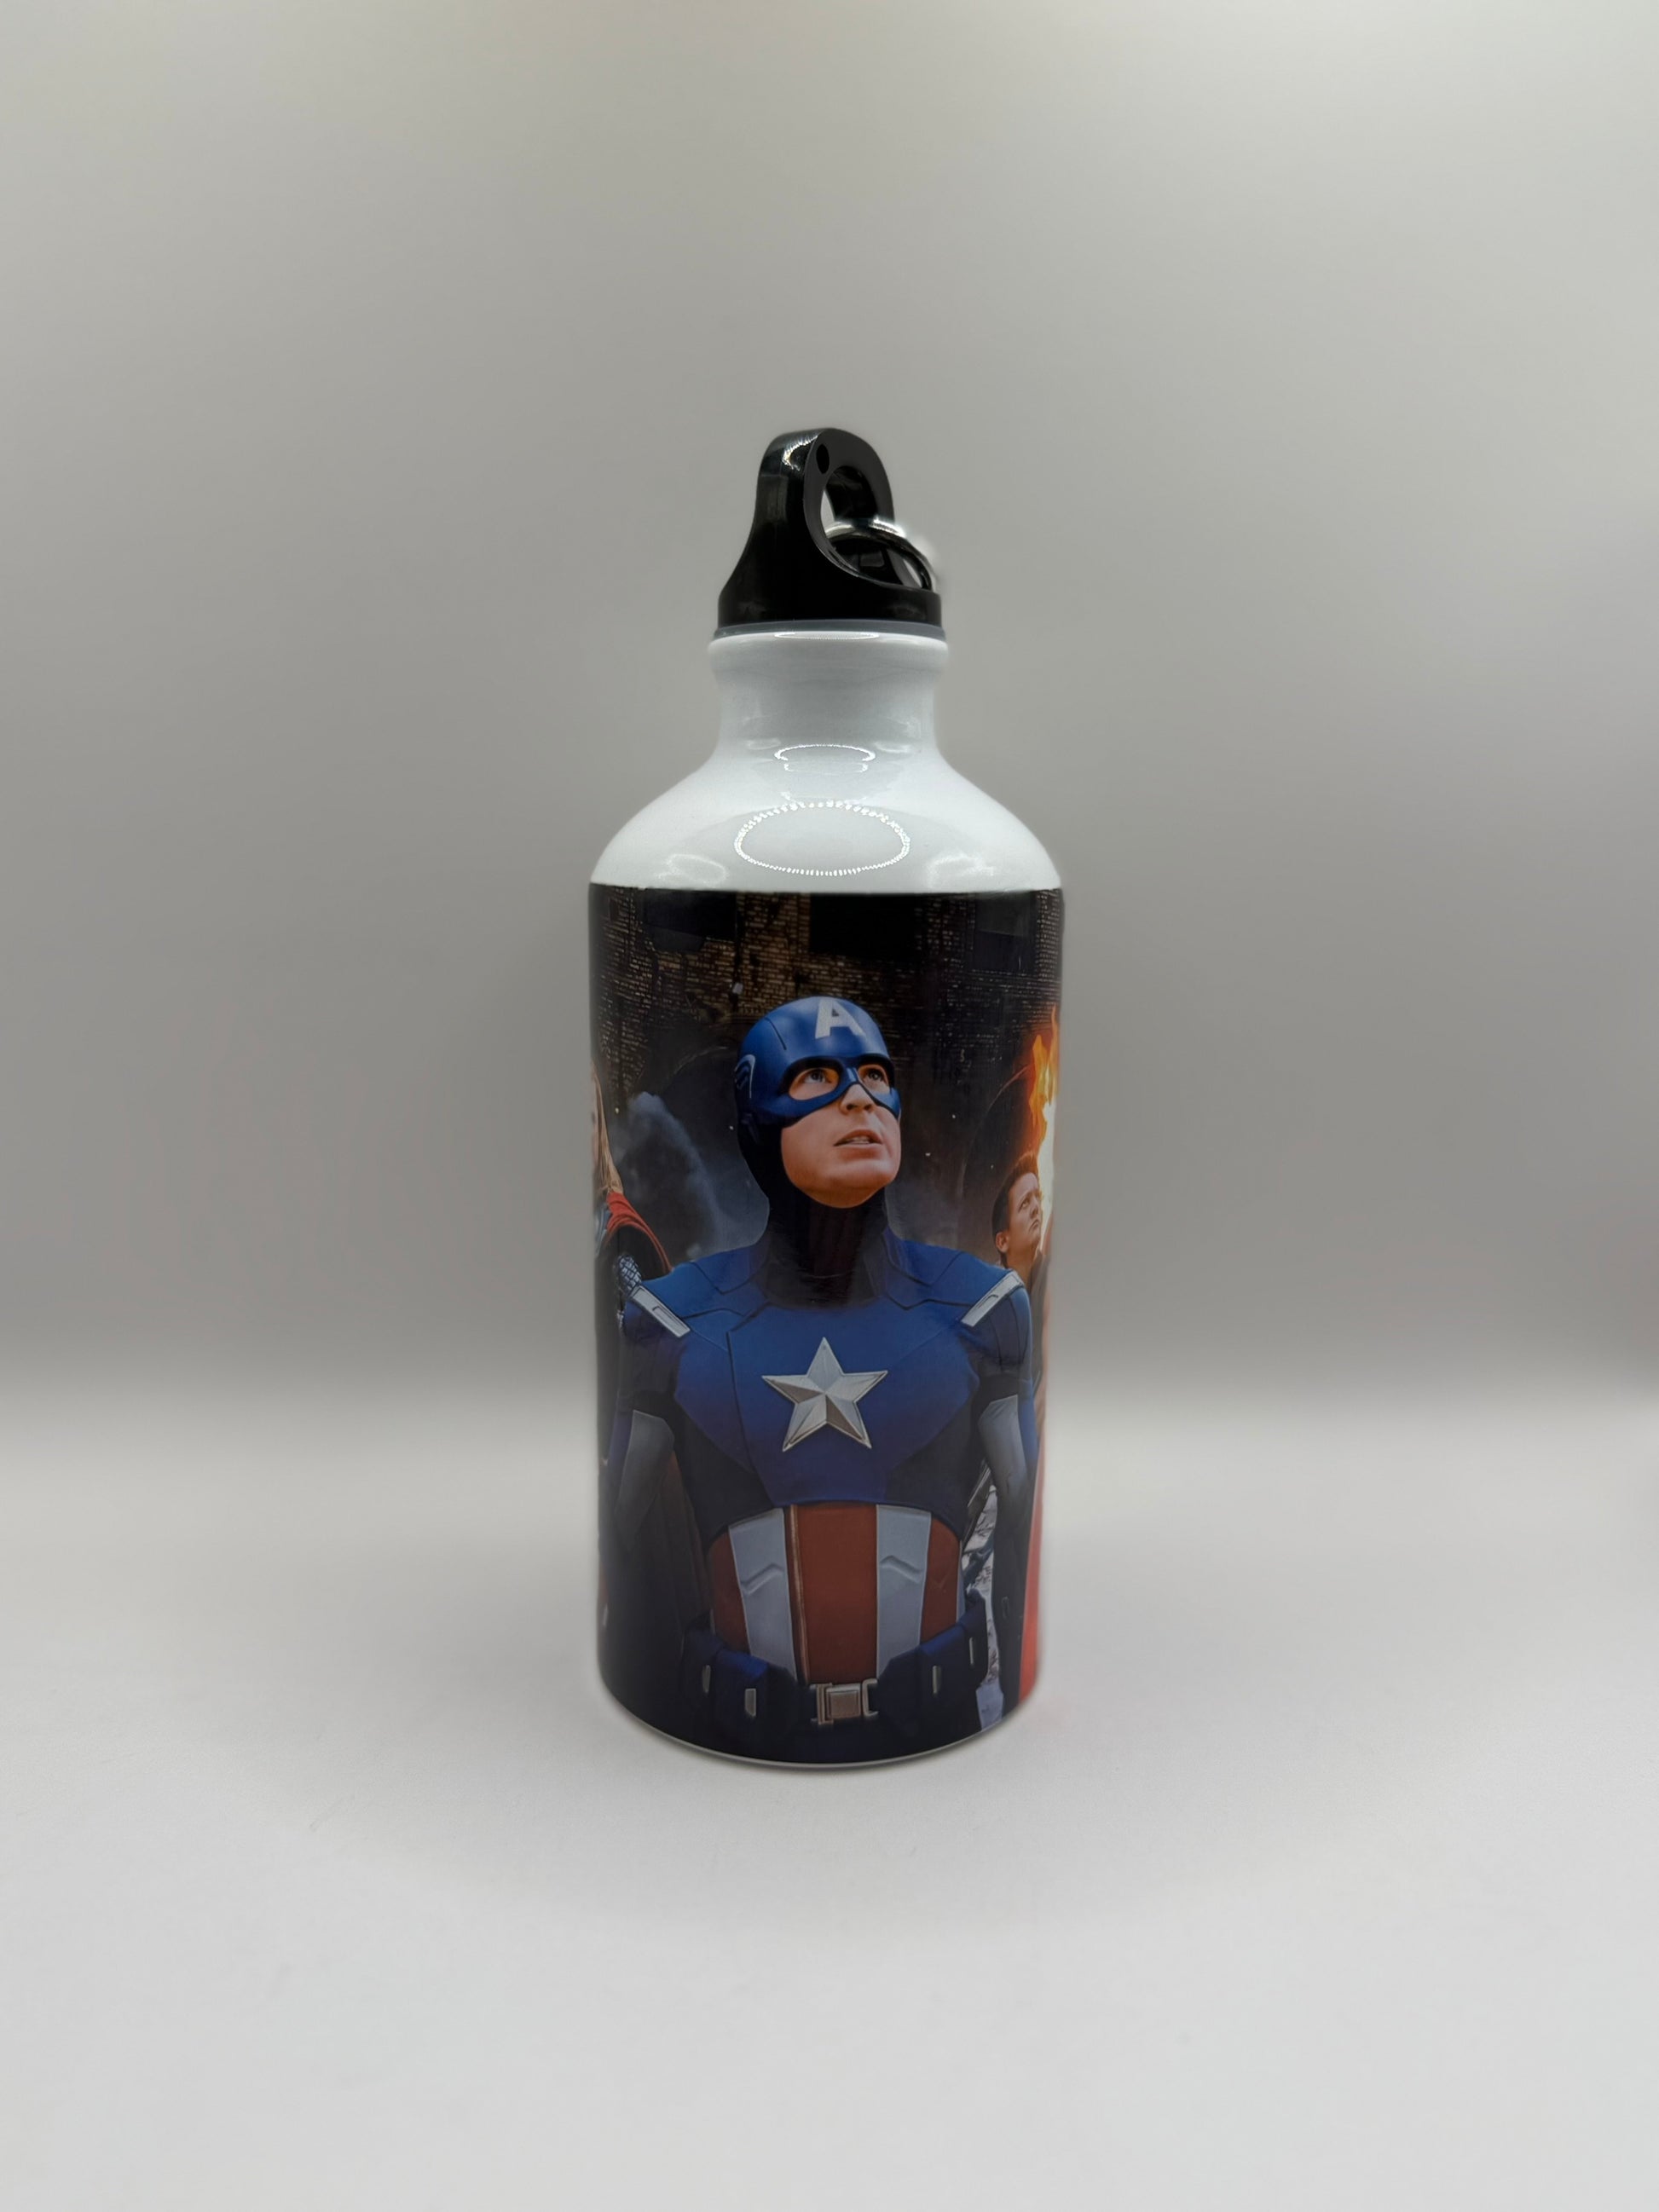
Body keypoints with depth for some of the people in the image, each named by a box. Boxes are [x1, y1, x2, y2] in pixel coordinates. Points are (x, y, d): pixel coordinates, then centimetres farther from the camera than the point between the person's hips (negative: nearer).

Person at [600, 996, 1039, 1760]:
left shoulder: (974, 1308, -4)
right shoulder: (679, 1323, -6)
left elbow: (1027, 1520, 3)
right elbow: (619, 1532, 3)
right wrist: (639, 1730, 5)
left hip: (937, 1725, 1)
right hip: (744, 1730, 0)